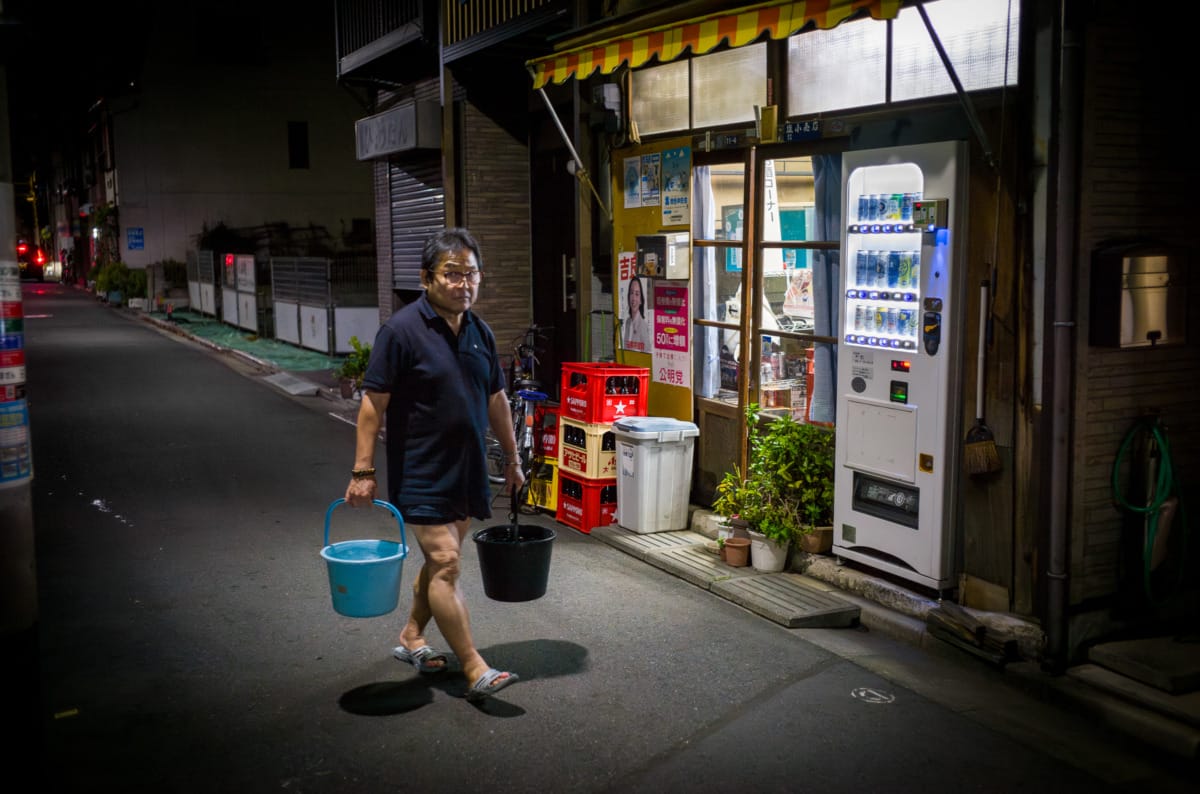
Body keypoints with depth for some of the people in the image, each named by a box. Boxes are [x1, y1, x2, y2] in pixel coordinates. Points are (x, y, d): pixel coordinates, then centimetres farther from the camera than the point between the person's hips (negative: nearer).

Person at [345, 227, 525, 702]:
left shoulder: (480, 334, 8)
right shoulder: (402, 330, -13)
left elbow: (496, 400, 17)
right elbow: (373, 403, -13)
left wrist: (512, 458, 20)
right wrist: (363, 471, -16)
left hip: (467, 471, 7)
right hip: (422, 473, -7)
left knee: (441, 560, 15)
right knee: (445, 561, -11)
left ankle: (411, 637, 34)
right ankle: (474, 669, -9)